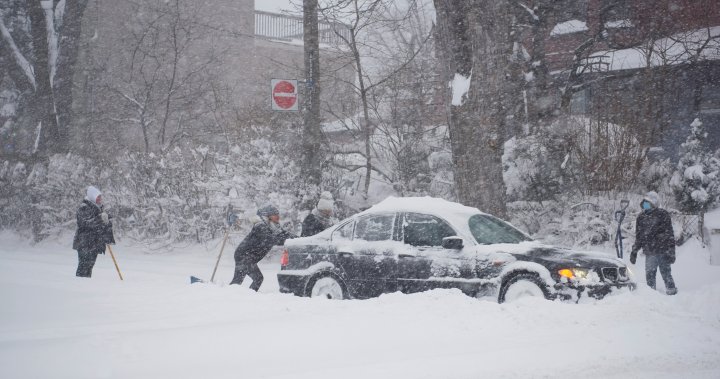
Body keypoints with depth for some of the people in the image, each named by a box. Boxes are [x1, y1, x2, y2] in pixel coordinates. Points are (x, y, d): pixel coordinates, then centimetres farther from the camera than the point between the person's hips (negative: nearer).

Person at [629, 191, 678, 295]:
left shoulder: (663, 214, -3)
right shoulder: (641, 217, 13)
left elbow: (670, 234, -6)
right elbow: (638, 236, 21)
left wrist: (671, 252, -11)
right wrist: (634, 251, 16)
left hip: (663, 251, -5)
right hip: (650, 252, 5)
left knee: (665, 273, -2)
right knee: (649, 275, 4)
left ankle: (671, 290, 10)